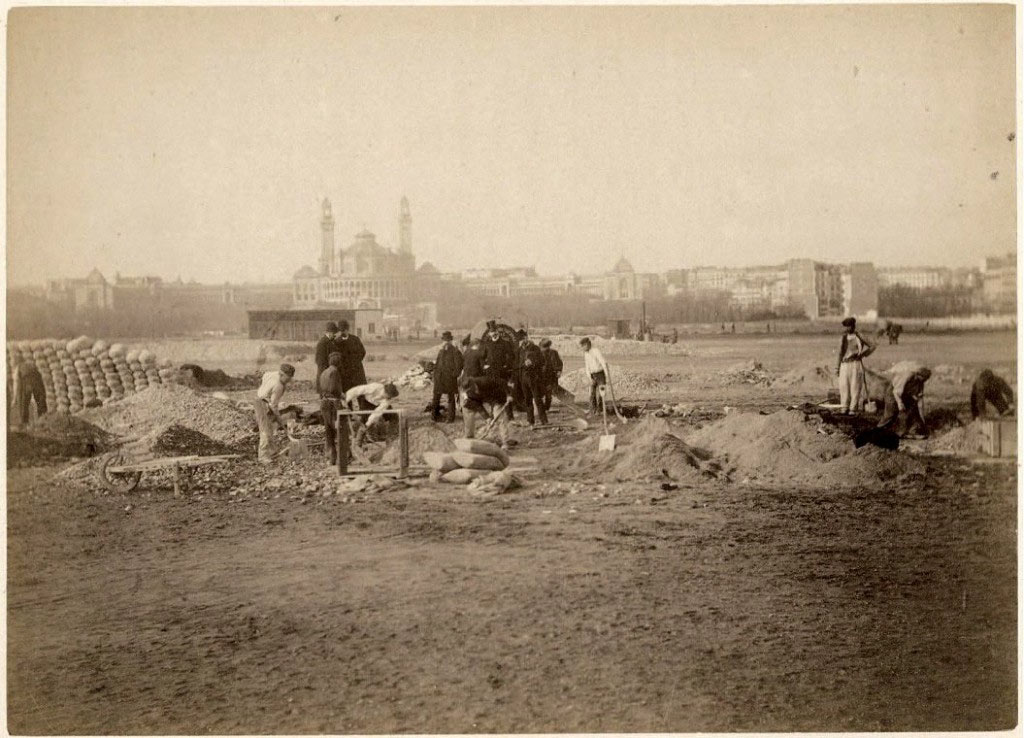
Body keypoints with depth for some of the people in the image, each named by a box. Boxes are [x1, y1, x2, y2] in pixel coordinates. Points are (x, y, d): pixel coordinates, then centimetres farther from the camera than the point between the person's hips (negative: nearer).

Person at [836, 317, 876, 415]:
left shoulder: (858, 337, -1)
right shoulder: (843, 338, 12)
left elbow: (872, 346, 4)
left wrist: (862, 354, -4)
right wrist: (837, 367, 14)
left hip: (855, 364, -4)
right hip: (844, 365, 5)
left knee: (855, 386, -2)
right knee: (843, 387, 3)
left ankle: (853, 408, 0)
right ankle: (844, 408, 9)